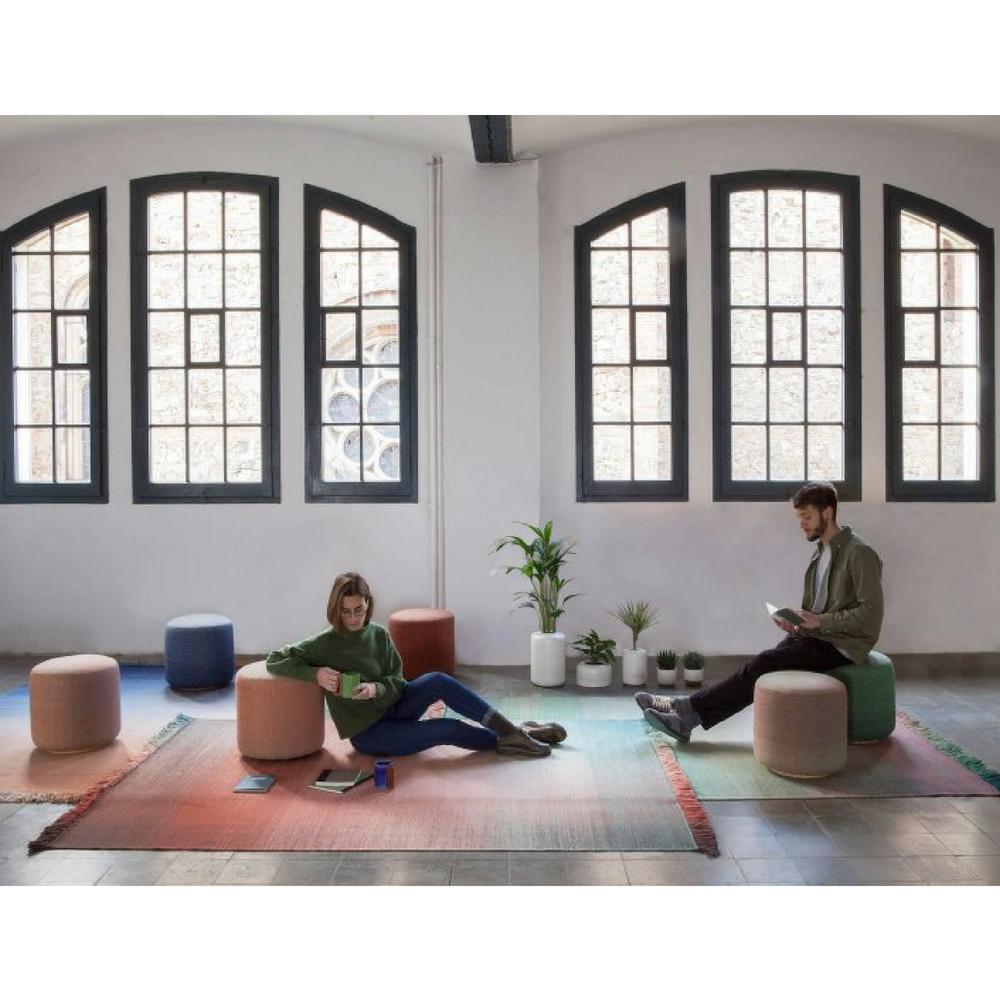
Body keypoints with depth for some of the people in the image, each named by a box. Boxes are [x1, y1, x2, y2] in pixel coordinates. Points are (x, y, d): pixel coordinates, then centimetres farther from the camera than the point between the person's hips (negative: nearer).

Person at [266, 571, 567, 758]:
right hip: (367, 733, -4)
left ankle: (511, 729, -18)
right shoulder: (324, 644, -15)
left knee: (438, 682, -23)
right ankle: (507, 741, -1)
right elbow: (274, 660, -13)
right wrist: (315, 674, -27)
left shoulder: (378, 635, -3)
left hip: (390, 709, 4)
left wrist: (376, 689, -22)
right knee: (449, 729, -21)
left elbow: (398, 683, 1)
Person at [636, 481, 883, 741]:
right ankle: (686, 719, -18)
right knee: (759, 671, -11)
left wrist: (821, 621, -21)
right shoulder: (822, 552, 16)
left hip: (840, 646, -8)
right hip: (817, 635, 8)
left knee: (764, 663, -20)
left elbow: (870, 613, -17)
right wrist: (795, 622, 1)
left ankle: (688, 708, -17)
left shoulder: (860, 553, -12)